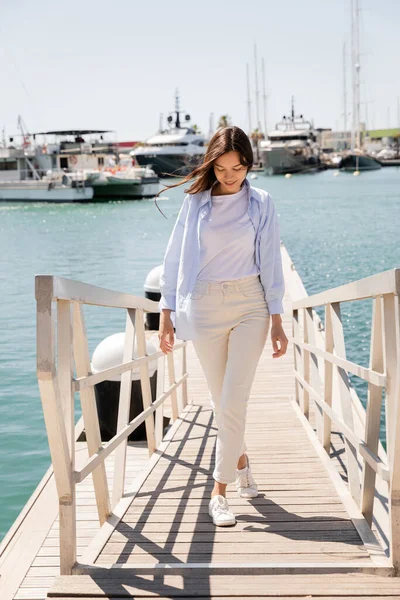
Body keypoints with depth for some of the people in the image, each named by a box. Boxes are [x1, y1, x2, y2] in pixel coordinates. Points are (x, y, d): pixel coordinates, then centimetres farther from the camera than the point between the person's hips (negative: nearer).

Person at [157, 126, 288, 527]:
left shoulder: (260, 203, 2)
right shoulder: (195, 202, 2)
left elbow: (270, 263, 4)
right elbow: (174, 260, 5)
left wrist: (277, 322, 1)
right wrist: (166, 315, 1)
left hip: (250, 305, -1)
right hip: (204, 307, 1)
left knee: (233, 401, -8)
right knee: (221, 400, 9)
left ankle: (219, 492, 1)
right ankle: (241, 461, 35)